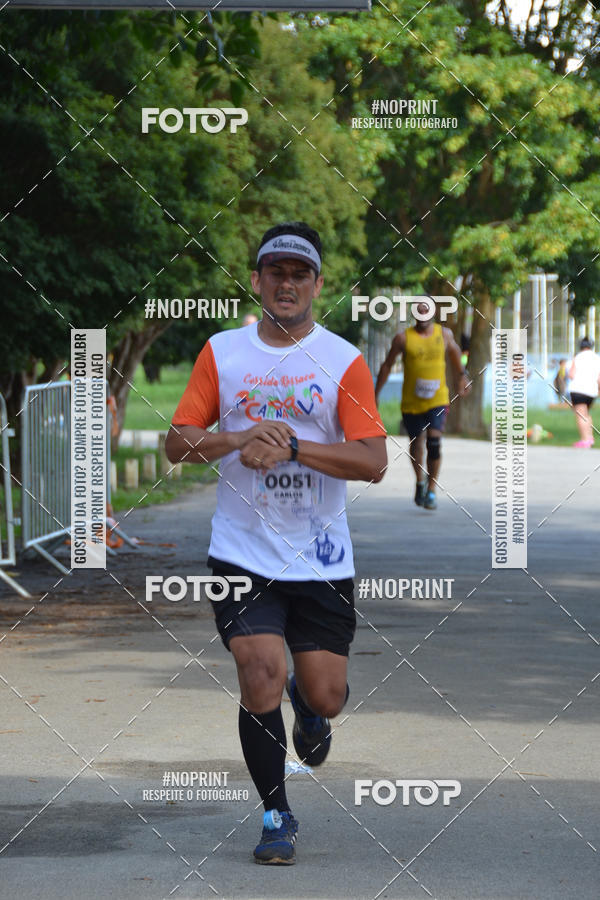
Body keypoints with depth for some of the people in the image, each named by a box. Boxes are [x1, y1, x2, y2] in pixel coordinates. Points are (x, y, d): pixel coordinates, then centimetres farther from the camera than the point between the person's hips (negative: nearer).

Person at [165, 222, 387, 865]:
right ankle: (276, 816, 7)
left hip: (321, 560, 0)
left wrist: (292, 445, -21)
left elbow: (373, 462, -9)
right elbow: (178, 442, 3)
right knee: (261, 678, -12)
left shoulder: (344, 361, -2)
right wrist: (240, 438, -15)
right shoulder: (222, 353, 4)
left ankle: (308, 707, 42)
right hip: (243, 552, 0)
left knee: (325, 694, 2)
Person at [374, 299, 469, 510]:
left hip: (437, 400, 0)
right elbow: (387, 365, 5)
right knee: (416, 445, 11)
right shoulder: (403, 338, -5)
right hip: (411, 403, 0)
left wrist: (462, 376, 22)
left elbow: (454, 352, 23)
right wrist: (376, 394, 6)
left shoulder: (444, 334, 1)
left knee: (434, 441, -17)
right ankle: (420, 481, 39)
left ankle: (432, 490, -7)